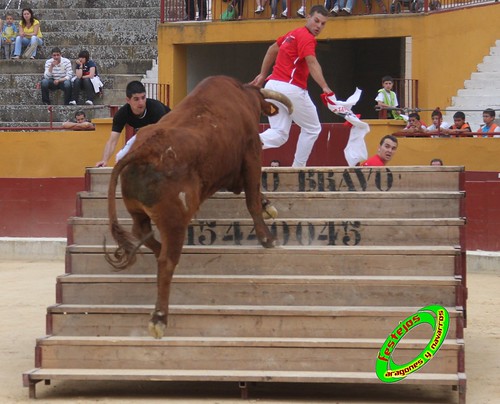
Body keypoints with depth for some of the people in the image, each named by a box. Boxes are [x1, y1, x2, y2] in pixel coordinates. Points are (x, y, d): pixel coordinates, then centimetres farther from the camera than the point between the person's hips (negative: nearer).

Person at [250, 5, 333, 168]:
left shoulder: (294, 34, 17)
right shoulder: (306, 37, -11)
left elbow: (272, 50, 29)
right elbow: (312, 64, -26)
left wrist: (263, 74, 36)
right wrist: (325, 87, -38)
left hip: (273, 85, 8)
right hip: (291, 89, -8)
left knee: (279, 135, 6)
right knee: (312, 129, 11)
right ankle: (298, 168, 11)